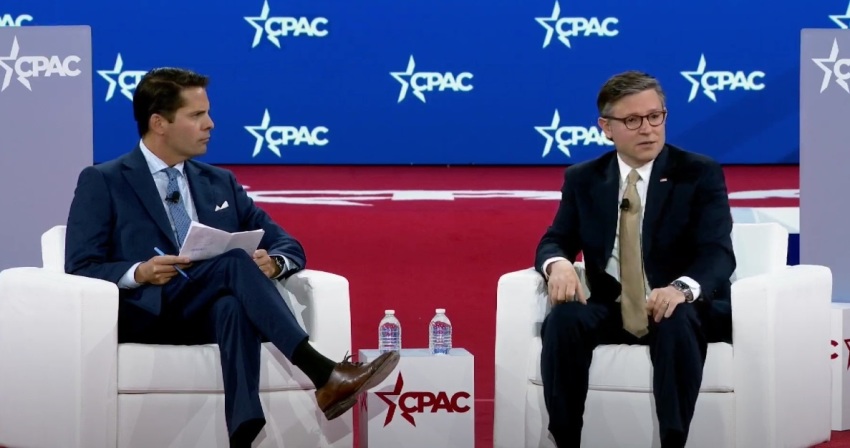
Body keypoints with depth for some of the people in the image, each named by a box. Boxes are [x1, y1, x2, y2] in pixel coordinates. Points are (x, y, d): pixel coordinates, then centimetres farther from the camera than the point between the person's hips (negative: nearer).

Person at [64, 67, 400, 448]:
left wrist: (272, 262, -9)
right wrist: (138, 273, -22)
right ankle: (323, 375, -41)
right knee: (234, 262, -31)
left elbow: (288, 245, 17)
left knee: (234, 305, -36)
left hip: (213, 313, 3)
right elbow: (79, 271, -2)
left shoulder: (220, 183, 21)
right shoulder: (102, 183, 6)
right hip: (145, 314, -3)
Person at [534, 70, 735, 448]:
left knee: (676, 322, -37)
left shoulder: (701, 174, -2)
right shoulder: (582, 179, 9)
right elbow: (554, 242, 8)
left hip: (680, 309, -2)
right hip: (611, 311, 3)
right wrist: (559, 264, -20)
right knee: (564, 318, -29)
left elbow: (717, 253, -13)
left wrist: (682, 289, -36)